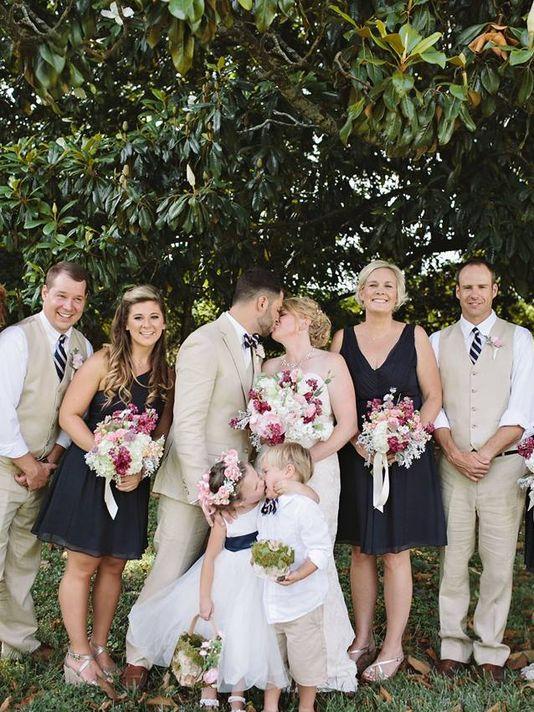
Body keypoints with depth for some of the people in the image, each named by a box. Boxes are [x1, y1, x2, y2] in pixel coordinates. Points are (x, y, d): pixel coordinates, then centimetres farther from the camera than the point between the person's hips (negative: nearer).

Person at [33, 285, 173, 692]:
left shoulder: (166, 376, 5)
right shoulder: (103, 362, -9)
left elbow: (163, 432, 6)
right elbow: (69, 415, -11)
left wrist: (141, 469, -11)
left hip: (133, 483, 4)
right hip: (90, 475, -4)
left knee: (114, 567, 12)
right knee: (83, 565, 3)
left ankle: (100, 645, 27)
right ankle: (78, 653, 17)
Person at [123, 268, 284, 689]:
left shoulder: (256, 349, 11)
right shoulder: (204, 344, -15)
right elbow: (187, 425, -19)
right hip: (194, 483, -7)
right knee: (172, 573, 3)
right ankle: (138, 658, 21)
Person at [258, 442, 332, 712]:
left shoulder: (305, 507, -20)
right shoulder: (265, 510, 6)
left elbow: (321, 549, -23)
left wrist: (299, 574, -32)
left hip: (302, 600, -7)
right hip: (269, 600, 7)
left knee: (304, 658, 9)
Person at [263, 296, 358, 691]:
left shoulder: (330, 363, 3)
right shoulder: (270, 366, 16)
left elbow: (347, 425, -3)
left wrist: (308, 458, -14)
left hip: (316, 470, -4)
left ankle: (330, 662, 6)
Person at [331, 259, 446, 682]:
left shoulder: (415, 337, 1)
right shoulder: (344, 338, 5)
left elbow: (433, 398, 0)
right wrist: (359, 442, -11)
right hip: (357, 457, 2)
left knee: (395, 552, 2)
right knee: (361, 550, 9)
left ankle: (393, 647, 15)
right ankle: (363, 639, 22)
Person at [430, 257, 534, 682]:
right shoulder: (438, 341, 10)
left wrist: (486, 453, -12)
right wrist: (455, 453, -9)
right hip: (452, 466, 1)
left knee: (499, 562, 3)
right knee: (453, 559, 4)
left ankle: (490, 649, 16)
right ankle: (454, 644, 17)